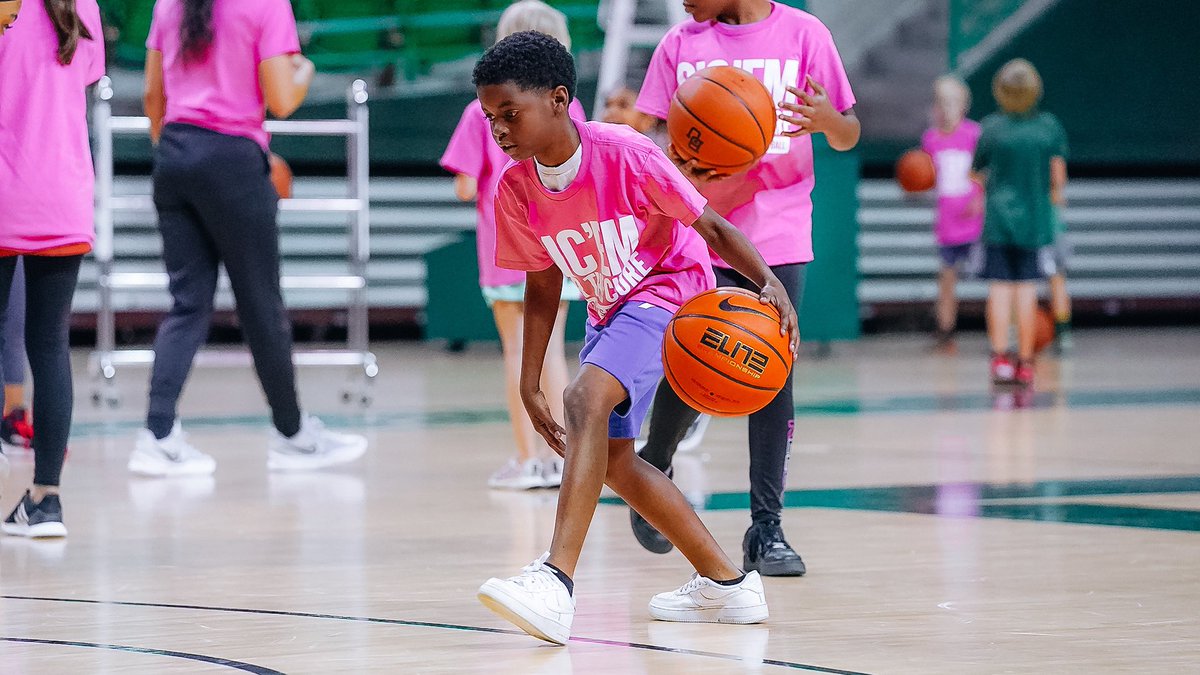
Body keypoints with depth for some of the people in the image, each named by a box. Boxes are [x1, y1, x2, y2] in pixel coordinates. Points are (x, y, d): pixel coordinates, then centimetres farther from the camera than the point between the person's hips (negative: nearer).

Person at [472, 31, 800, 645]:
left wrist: (770, 282, -31)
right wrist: (529, 384, 2)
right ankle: (727, 584, 30)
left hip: (668, 291, -8)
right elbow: (542, 284, 4)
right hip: (608, 311, 8)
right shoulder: (515, 190, -10)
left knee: (586, 400, -31)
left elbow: (712, 227, -16)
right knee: (612, 461, 14)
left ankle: (557, 581, -42)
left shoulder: (626, 154, -25)